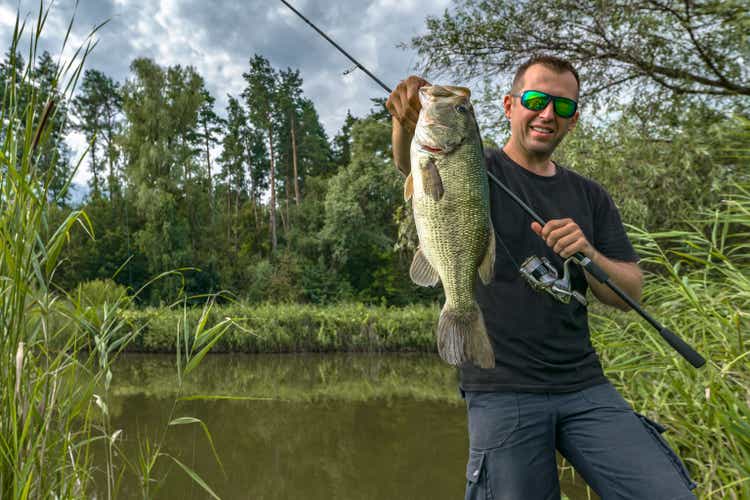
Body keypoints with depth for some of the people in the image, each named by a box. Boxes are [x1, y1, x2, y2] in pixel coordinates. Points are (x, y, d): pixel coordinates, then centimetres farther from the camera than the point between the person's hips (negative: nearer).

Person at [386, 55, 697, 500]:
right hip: (501, 392, -3)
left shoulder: (590, 196, 13)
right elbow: (411, 160, -21)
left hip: (585, 385, 4)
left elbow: (631, 293, 7)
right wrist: (408, 116, -43)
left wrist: (588, 253, -13)